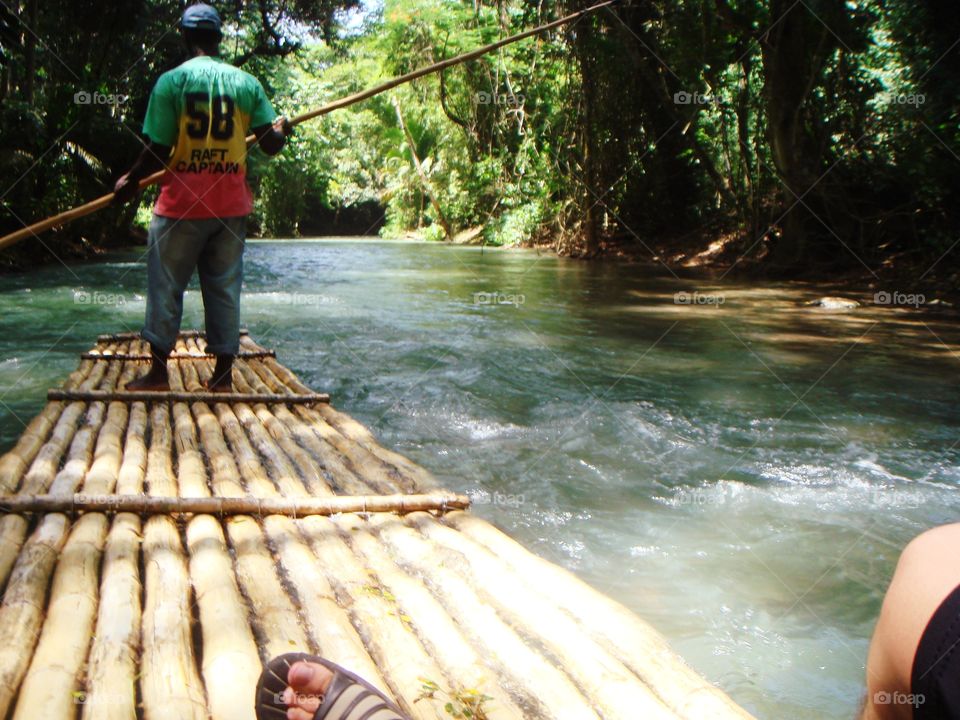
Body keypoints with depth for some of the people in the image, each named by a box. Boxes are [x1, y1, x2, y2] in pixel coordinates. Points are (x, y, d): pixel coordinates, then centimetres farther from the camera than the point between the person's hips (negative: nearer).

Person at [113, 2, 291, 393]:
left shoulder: (171, 81, -6)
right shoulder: (247, 82, 2)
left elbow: (157, 151, -9)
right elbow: (271, 144, 0)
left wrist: (130, 181, 8)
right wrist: (282, 126, 23)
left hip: (182, 203, -3)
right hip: (231, 206, 3)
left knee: (165, 286, 9)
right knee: (224, 288, 10)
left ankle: (158, 371, 14)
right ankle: (222, 375, 13)